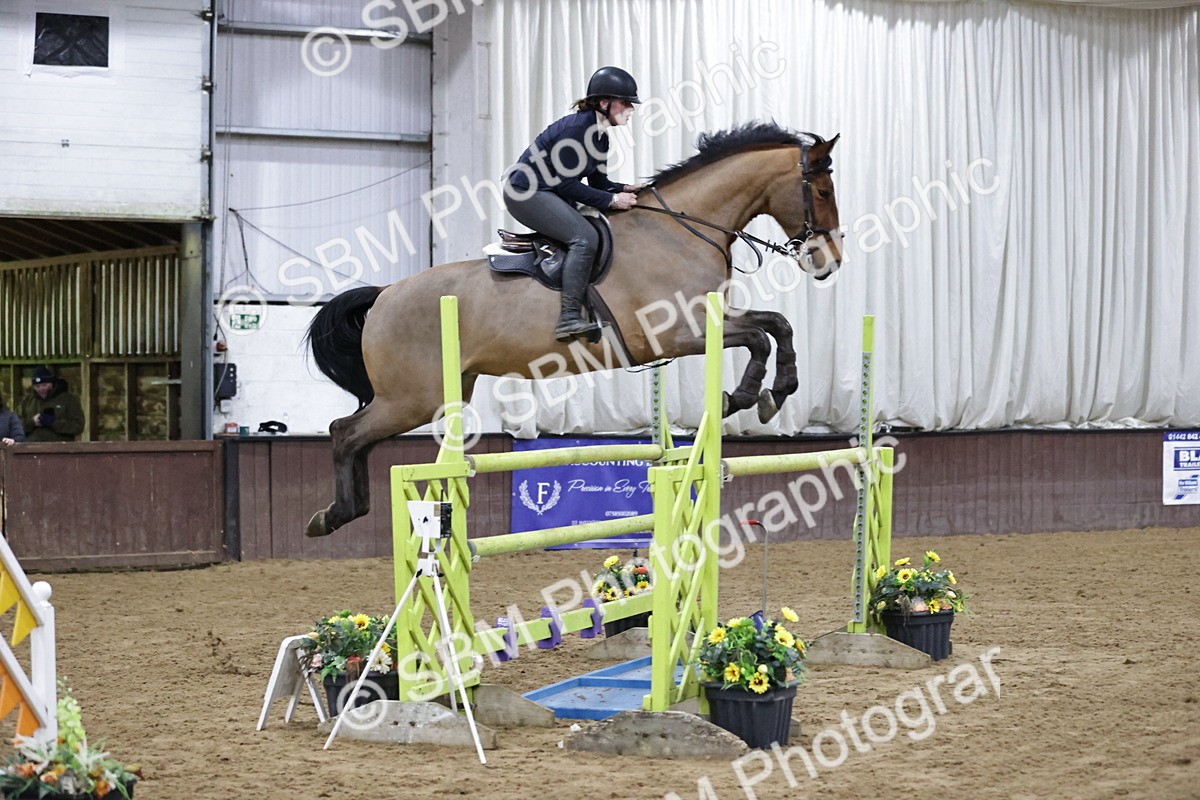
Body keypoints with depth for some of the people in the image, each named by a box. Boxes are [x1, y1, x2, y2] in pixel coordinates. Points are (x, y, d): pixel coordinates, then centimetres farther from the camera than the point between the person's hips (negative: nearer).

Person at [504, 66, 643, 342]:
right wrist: (611, 200, -22)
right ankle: (569, 318, -29)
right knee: (584, 238, -25)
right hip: (526, 193, -11)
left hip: (548, 194, 11)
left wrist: (625, 191, -6)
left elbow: (598, 181, 12)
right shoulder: (575, 128, -22)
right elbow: (566, 185, -23)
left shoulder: (600, 135, 6)